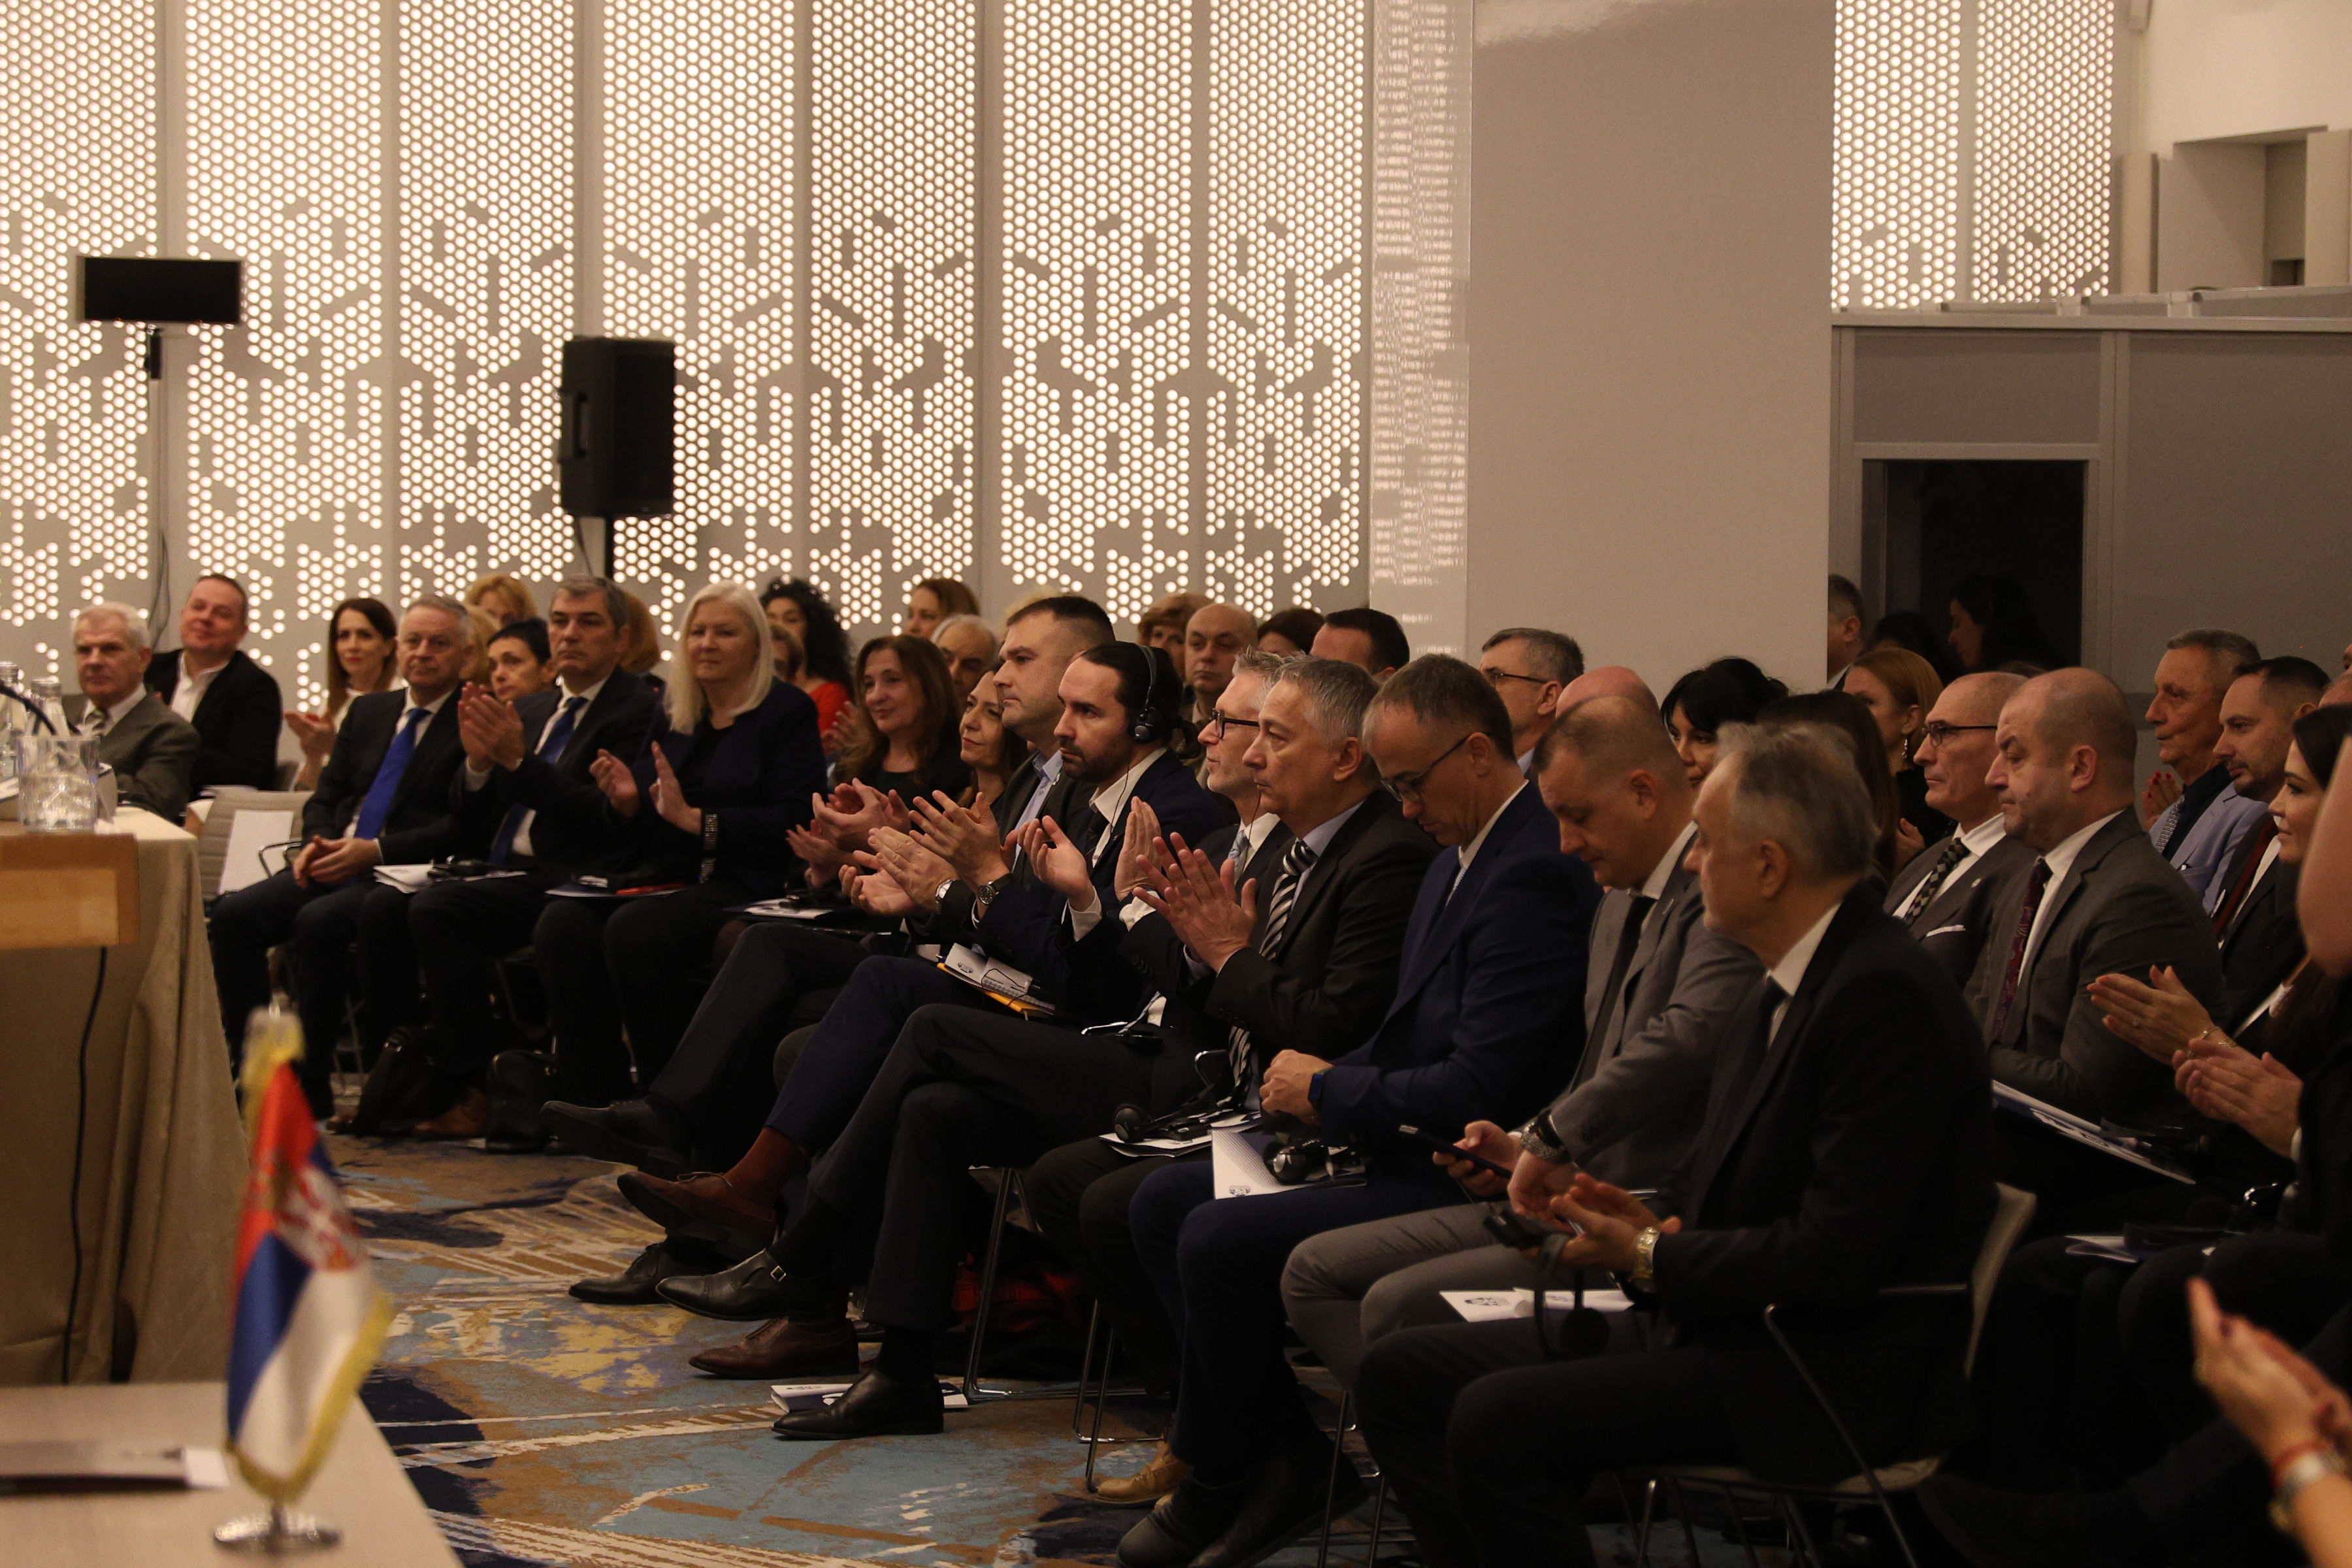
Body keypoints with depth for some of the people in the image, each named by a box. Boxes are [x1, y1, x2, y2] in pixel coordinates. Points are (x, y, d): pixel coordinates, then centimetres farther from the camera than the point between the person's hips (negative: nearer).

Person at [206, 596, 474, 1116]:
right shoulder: (368, 711, 21)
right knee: (234, 914, -16)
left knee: (318, 922, -32)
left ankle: (310, 1086, -21)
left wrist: (374, 851, -17)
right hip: (334, 864, 7)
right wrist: (318, 840, -3)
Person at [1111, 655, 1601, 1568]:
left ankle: (1216, 1478, 1)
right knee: (1162, 1202, 6)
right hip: (1405, 1153, 11)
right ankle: (1290, 1455, 3)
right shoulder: (1461, 857, 13)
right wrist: (1324, 1090, 2)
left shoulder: (1533, 876, -20)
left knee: (1219, 1242, -22)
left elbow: (1475, 1089, -25)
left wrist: (1330, 1091, -11)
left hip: (1463, 1181, -11)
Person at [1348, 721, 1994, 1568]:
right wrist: (1653, 1220, 0)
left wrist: (1652, 1257, -13)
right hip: (1721, 1322, 10)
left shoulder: (1885, 997, -19)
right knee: (1401, 1373, 2)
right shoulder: (1776, 992, 14)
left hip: (1835, 1372, -10)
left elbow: (1840, 1253, -24)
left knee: (1498, 1421, -26)